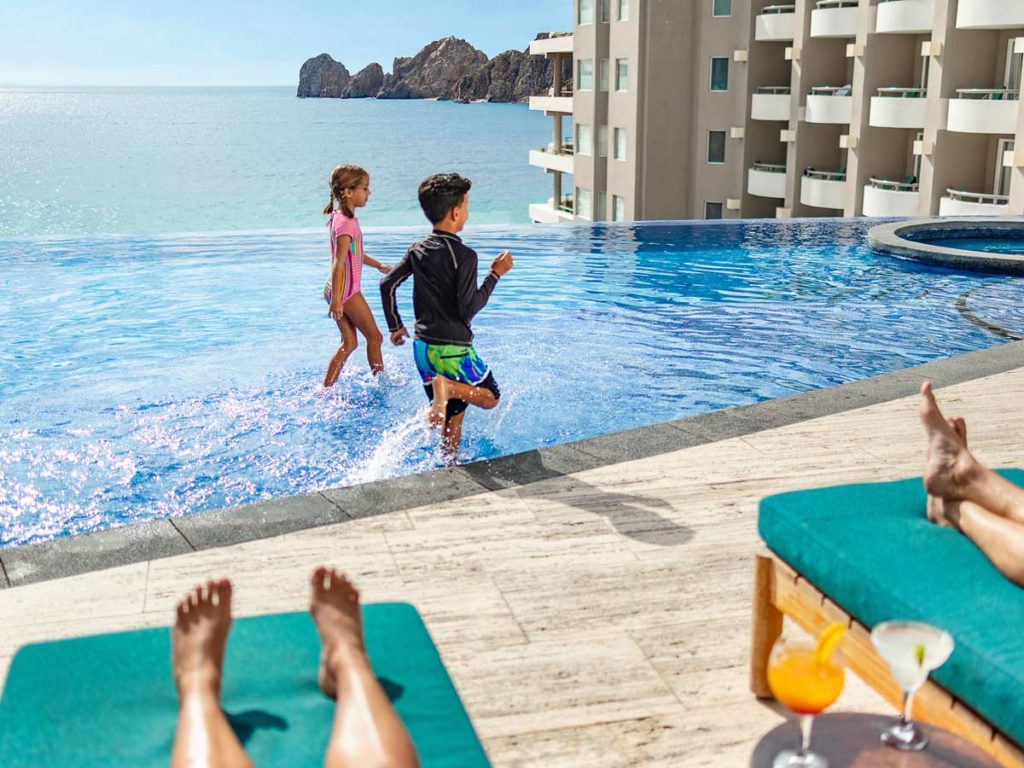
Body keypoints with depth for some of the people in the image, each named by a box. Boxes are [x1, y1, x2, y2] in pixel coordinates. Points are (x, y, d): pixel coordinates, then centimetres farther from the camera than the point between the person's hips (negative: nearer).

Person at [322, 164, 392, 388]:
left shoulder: (340, 217, 10)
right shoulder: (347, 224, -20)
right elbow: (338, 263, -26)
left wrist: (379, 266, 32)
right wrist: (336, 299, -30)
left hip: (337, 290, 9)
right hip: (347, 291, -9)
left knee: (349, 342, 14)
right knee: (374, 337, 6)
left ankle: (326, 388, 14)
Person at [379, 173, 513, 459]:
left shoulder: (418, 250, 4)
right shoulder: (464, 255, -16)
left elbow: (387, 284, 6)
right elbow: (468, 308, -19)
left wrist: (395, 326, 16)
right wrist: (495, 274, -10)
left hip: (423, 346, 7)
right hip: (453, 349, -7)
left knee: (453, 414, 18)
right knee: (490, 397, 11)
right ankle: (448, 386, -16)